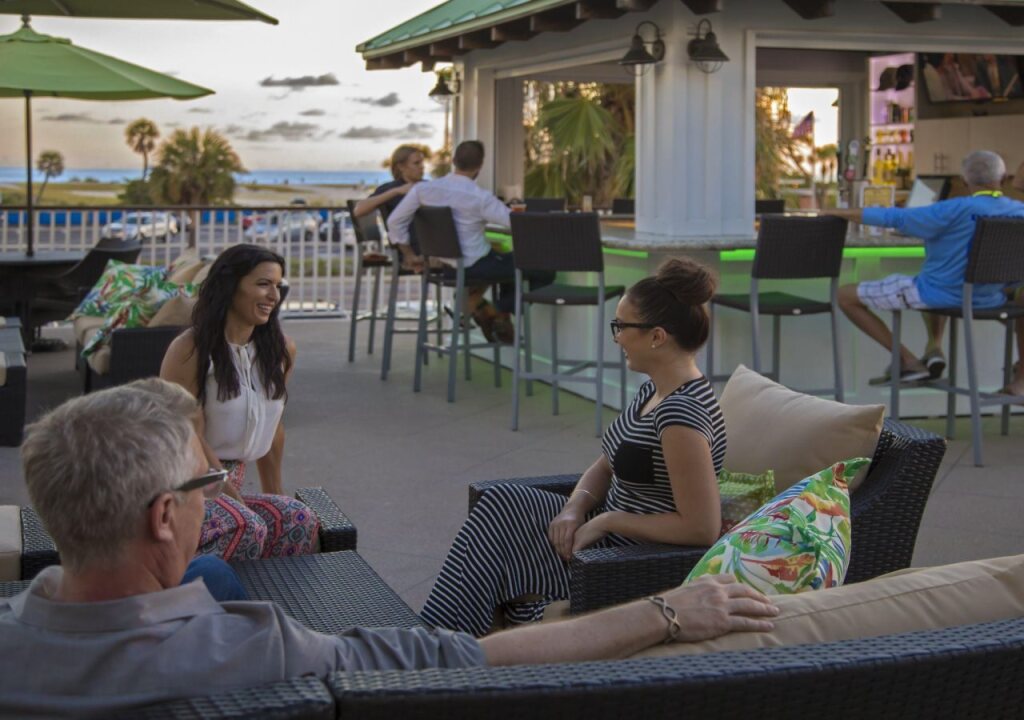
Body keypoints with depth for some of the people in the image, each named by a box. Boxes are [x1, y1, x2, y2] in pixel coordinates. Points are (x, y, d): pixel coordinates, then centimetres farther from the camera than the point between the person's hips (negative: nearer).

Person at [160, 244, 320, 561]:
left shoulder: (281, 350, 7)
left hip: (232, 480, 6)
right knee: (245, 528, -33)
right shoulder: (190, 350, -13)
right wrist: (239, 501, -16)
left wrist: (275, 496, 17)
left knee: (299, 521, -22)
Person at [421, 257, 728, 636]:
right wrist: (575, 508, -7)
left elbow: (702, 527, -29)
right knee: (505, 501, 0)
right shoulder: (656, 389, 4)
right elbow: (606, 465, 14)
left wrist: (606, 521, -20)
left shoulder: (681, 413, -26)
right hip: (615, 533, 9)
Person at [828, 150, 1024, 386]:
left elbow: (896, 218, -18)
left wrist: (840, 213, -11)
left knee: (845, 296, 4)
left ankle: (907, 360, 2)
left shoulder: (958, 209, -21)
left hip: (942, 295, -7)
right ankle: (934, 347, 20)